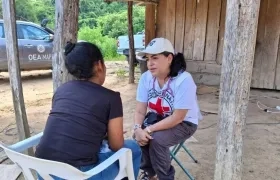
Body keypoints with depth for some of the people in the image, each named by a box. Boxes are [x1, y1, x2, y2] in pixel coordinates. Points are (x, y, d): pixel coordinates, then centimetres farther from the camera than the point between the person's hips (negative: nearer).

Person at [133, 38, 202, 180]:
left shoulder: (184, 80, -29)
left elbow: (177, 118, -28)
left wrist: (149, 129, -30)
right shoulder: (146, 78, -12)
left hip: (184, 123, -5)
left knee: (156, 139, -28)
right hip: (158, 118, 5)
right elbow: (140, 111, -11)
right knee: (141, 136, -20)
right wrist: (138, 129, -31)